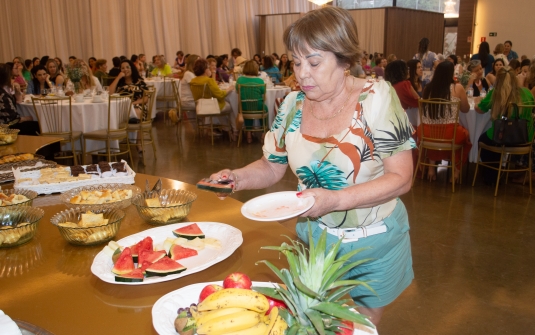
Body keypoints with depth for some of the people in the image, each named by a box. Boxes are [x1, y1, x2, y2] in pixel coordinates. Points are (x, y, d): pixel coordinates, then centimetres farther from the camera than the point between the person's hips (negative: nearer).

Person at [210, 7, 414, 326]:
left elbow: (401, 178, -18)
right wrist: (238, 177, -17)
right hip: (314, 237, 3)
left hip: (374, 244, -2)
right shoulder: (293, 105, -6)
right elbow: (273, 166, 4)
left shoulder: (377, 98, -17)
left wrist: (335, 200, -30)